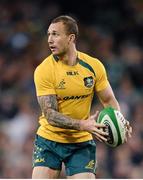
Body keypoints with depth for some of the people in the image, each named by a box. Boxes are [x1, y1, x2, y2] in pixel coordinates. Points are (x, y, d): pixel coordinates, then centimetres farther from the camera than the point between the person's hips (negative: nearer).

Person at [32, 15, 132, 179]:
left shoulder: (94, 66, -5)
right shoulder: (44, 70, -14)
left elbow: (108, 101, 5)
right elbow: (50, 114, -19)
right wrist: (83, 125, -33)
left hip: (82, 143, 2)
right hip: (49, 139, -1)